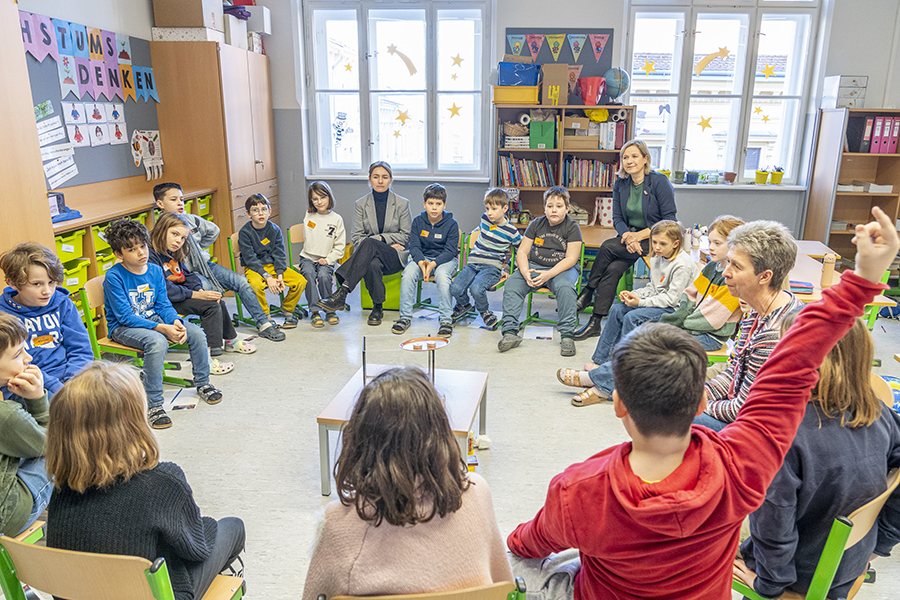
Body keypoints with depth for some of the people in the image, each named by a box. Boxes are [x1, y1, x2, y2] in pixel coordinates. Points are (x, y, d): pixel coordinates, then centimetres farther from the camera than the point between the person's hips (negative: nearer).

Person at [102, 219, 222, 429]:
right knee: (157, 342, -36)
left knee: (196, 333, -10)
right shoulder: (114, 277, -18)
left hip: (153, 319, 6)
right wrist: (162, 328, -31)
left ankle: (202, 384, 12)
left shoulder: (155, 271, -1)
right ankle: (152, 405, -27)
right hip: (122, 327, -6)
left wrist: (176, 322, -21)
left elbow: (163, 305, 2)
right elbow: (125, 316, -22)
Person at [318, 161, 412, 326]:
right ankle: (377, 308, -24)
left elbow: (406, 236, 4)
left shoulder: (402, 203, 5)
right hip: (372, 255, 1)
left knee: (368, 244, -36)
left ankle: (342, 293, -43)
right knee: (373, 265, -40)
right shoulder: (361, 204, 9)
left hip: (395, 257, -1)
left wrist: (380, 238, -10)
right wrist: (388, 244, -10)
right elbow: (356, 237, 3)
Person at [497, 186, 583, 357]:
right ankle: (510, 332, -23)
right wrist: (526, 272, -18)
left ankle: (567, 334, -29)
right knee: (512, 283, -22)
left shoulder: (572, 227, -4)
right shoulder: (536, 224, 6)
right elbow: (522, 252, 4)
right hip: (534, 266, 3)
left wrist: (548, 274, -27)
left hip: (562, 268, -3)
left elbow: (571, 258, -13)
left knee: (565, 286, -36)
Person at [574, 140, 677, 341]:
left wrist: (639, 235, -21)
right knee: (613, 268, -23)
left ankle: (587, 293, -8)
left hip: (655, 239, -4)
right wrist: (628, 235, -17)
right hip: (630, 235, 5)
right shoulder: (620, 184, 5)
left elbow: (669, 220, -12)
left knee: (608, 247, -26)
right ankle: (595, 323, -21)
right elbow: (617, 218, 5)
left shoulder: (659, 181, -11)